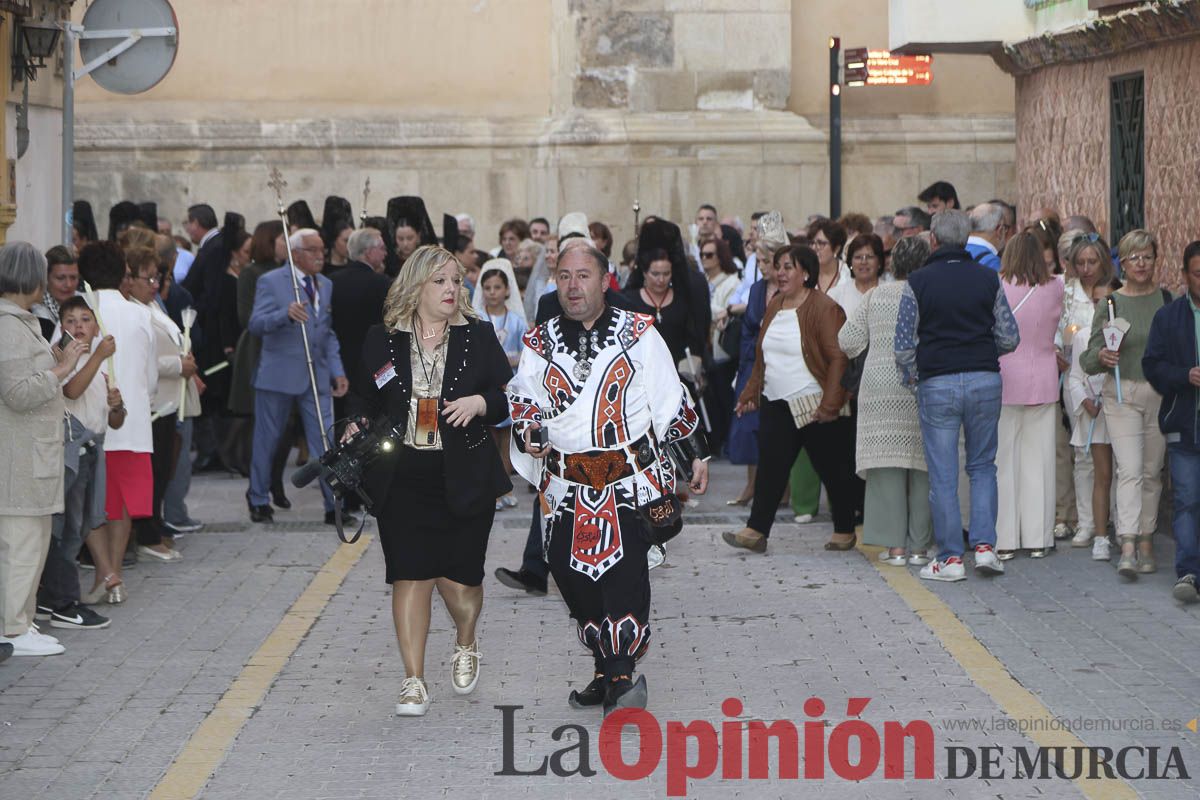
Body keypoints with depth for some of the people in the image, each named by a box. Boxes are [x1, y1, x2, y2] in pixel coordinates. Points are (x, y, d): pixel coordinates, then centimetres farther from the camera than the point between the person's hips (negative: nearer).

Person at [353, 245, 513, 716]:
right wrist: (359, 431, -4)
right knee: (410, 576, -4)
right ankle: (414, 682, 2)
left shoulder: (478, 336, 5)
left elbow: (510, 396, 7)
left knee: (458, 578, -1)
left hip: (463, 478, 0)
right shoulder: (382, 341, 6)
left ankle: (465, 643, 32)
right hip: (403, 478, 0)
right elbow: (367, 403, 16)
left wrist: (480, 402, -13)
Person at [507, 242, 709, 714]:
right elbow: (522, 397, 18)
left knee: (624, 566, -18)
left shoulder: (638, 334, 3)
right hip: (567, 482, 4)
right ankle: (606, 667, 18)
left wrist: (696, 455, 9)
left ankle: (621, 673, -18)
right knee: (570, 571, 1)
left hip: (633, 477, -4)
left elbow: (672, 401, 8)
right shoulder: (540, 343, 10)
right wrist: (527, 430, -3)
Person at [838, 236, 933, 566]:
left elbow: (848, 341, 6)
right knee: (921, 467, 4)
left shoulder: (875, 296, 4)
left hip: (881, 387, 1)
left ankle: (895, 545, -1)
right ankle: (918, 545, 5)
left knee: (888, 464, 2)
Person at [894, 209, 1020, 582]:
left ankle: (950, 558, 4)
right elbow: (1010, 338, 3)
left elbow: (904, 344, -4)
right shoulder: (988, 279, 3)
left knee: (942, 475, 3)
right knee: (983, 466, 14)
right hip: (985, 380, 2)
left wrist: (910, 380, 12)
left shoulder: (918, 282, -3)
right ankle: (984, 544, 2)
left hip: (937, 383, -2)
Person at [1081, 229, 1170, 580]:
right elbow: (1088, 361, 0)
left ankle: (1146, 544, 16)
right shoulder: (1110, 304, 1)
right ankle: (1128, 548, -21)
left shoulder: (1167, 300, 5)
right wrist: (1102, 357, -21)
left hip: (1160, 394, 2)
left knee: (1152, 471, 7)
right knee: (1130, 470, -13)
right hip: (1122, 395, -2)